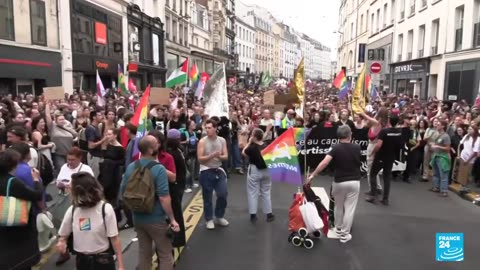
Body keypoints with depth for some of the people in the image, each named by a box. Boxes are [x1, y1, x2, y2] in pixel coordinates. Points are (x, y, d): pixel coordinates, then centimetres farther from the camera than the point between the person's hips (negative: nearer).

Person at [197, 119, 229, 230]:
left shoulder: (222, 140, 2)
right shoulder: (202, 141, -8)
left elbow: (226, 157, 1)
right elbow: (200, 158, -12)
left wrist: (219, 156, -20)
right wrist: (212, 155, -24)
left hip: (219, 170, 3)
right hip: (206, 171, -3)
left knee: (223, 194, 3)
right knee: (207, 197, 6)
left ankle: (219, 217, 25)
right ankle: (209, 219, 21)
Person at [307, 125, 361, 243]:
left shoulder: (335, 148, -12)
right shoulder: (356, 148, -4)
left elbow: (324, 162, -24)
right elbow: (359, 163, 11)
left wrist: (313, 175, -19)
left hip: (339, 182, 0)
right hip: (354, 182, 0)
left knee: (338, 207, 20)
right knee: (349, 209, 6)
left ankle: (338, 229, 35)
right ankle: (344, 234, 10)